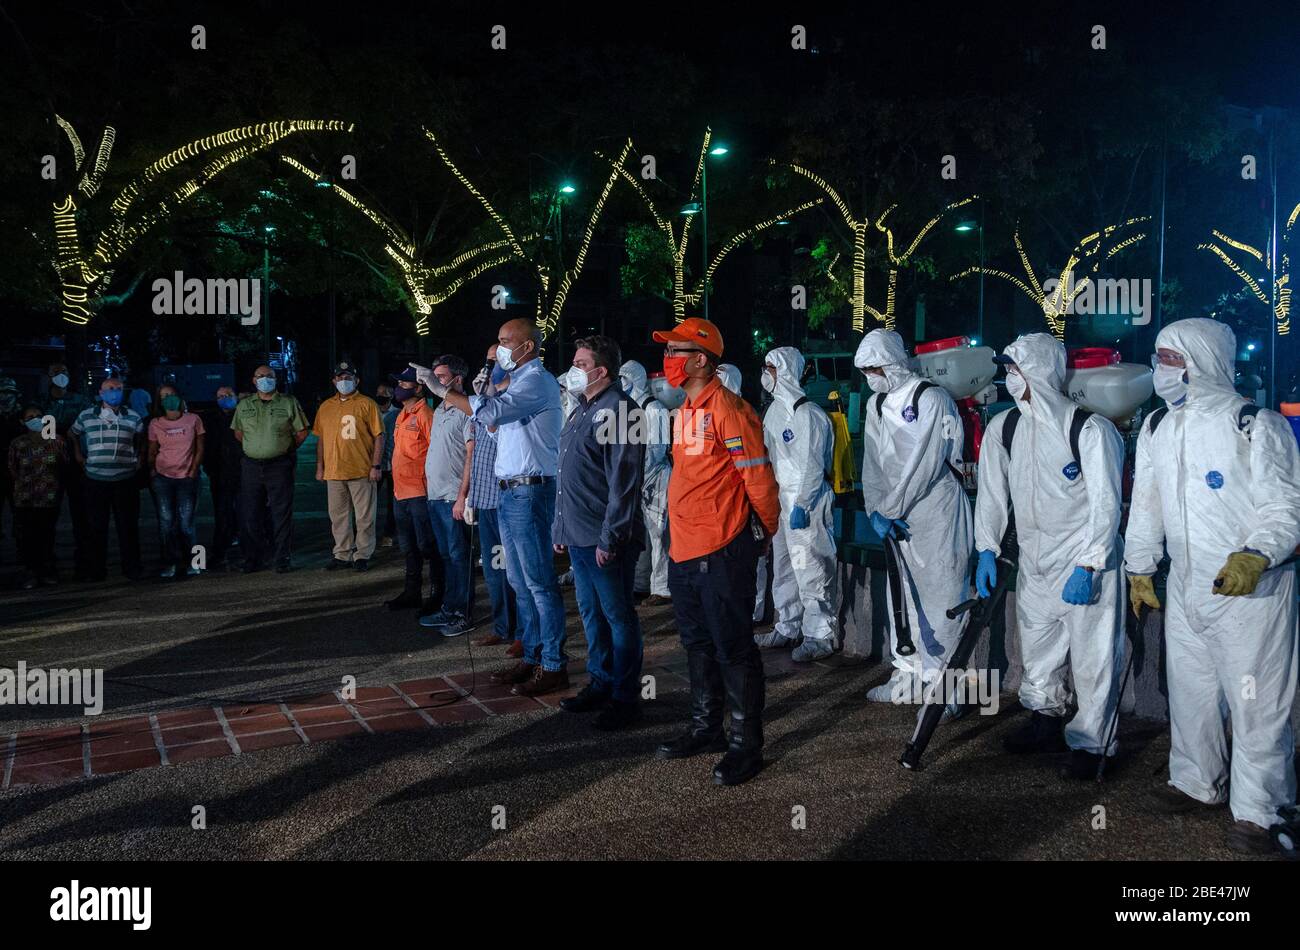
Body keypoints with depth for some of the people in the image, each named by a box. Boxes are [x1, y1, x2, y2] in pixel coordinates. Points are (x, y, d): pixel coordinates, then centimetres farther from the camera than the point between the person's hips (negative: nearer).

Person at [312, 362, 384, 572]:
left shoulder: (367, 404, 0)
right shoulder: (326, 407, 13)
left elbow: (378, 436, -3)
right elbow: (321, 439, 16)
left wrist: (376, 466, -9)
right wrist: (320, 467, 10)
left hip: (362, 471, -4)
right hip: (334, 472, 4)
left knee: (364, 516, 1)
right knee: (338, 516, 9)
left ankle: (363, 555, 10)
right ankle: (342, 555, 17)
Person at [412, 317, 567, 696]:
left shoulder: (537, 381, -12)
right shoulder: (520, 381, 21)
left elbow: (490, 413, -23)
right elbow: (497, 420, 24)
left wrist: (442, 389, -17)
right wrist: (486, 389, 12)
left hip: (530, 491, -10)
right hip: (509, 492, 10)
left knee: (539, 581, -7)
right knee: (520, 582, 14)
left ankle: (553, 665, -2)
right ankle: (532, 657, 22)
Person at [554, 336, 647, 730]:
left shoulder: (617, 410, -14)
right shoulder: (582, 410, 16)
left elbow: (623, 481, -20)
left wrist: (610, 537, -22)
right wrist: (560, 528, 20)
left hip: (605, 540, -9)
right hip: (578, 535, 9)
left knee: (617, 615, 1)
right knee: (591, 612, 16)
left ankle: (625, 697, 10)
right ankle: (600, 683, 29)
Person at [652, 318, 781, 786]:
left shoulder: (728, 409, -15)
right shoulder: (684, 411, 13)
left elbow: (758, 476, -14)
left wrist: (765, 531, -3)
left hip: (721, 553, -9)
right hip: (683, 551, 9)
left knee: (732, 648, 0)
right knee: (697, 643, 19)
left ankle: (747, 744, 12)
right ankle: (705, 728, 34)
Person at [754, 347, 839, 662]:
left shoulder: (807, 413, -14)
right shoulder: (774, 410, 13)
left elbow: (812, 465, -17)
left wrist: (801, 504, -18)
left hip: (805, 503, -9)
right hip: (778, 500, 9)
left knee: (810, 571, -4)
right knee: (783, 569, 17)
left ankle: (819, 636, 5)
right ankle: (788, 628, 29)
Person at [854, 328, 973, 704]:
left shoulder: (932, 399, -12)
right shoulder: (876, 405, 12)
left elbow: (925, 464, -17)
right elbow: (873, 462, 9)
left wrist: (890, 509, -14)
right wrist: (876, 510, -5)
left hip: (937, 512, -8)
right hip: (897, 517, 8)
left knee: (940, 597, -4)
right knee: (902, 595, 12)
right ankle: (909, 676, 23)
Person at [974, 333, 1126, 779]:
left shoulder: (1091, 429, -17)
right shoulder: (1002, 428, 0)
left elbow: (1105, 503, -16)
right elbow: (993, 493, 7)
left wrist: (1088, 567, -21)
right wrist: (987, 551, 1)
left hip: (1086, 562, -6)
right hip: (1034, 561, 6)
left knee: (1092, 654, -1)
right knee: (1037, 648, 19)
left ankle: (1090, 743, 14)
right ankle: (1046, 722, 39)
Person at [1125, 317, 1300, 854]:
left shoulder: (1257, 425, -11)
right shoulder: (1156, 430, 8)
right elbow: (1146, 503, 17)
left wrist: (1256, 556, -29)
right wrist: (1139, 569, 19)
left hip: (1251, 589, -6)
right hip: (1185, 589, 6)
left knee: (1256, 701, 0)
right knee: (1189, 690, 16)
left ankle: (1255, 811, 13)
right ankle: (1197, 782, 35)